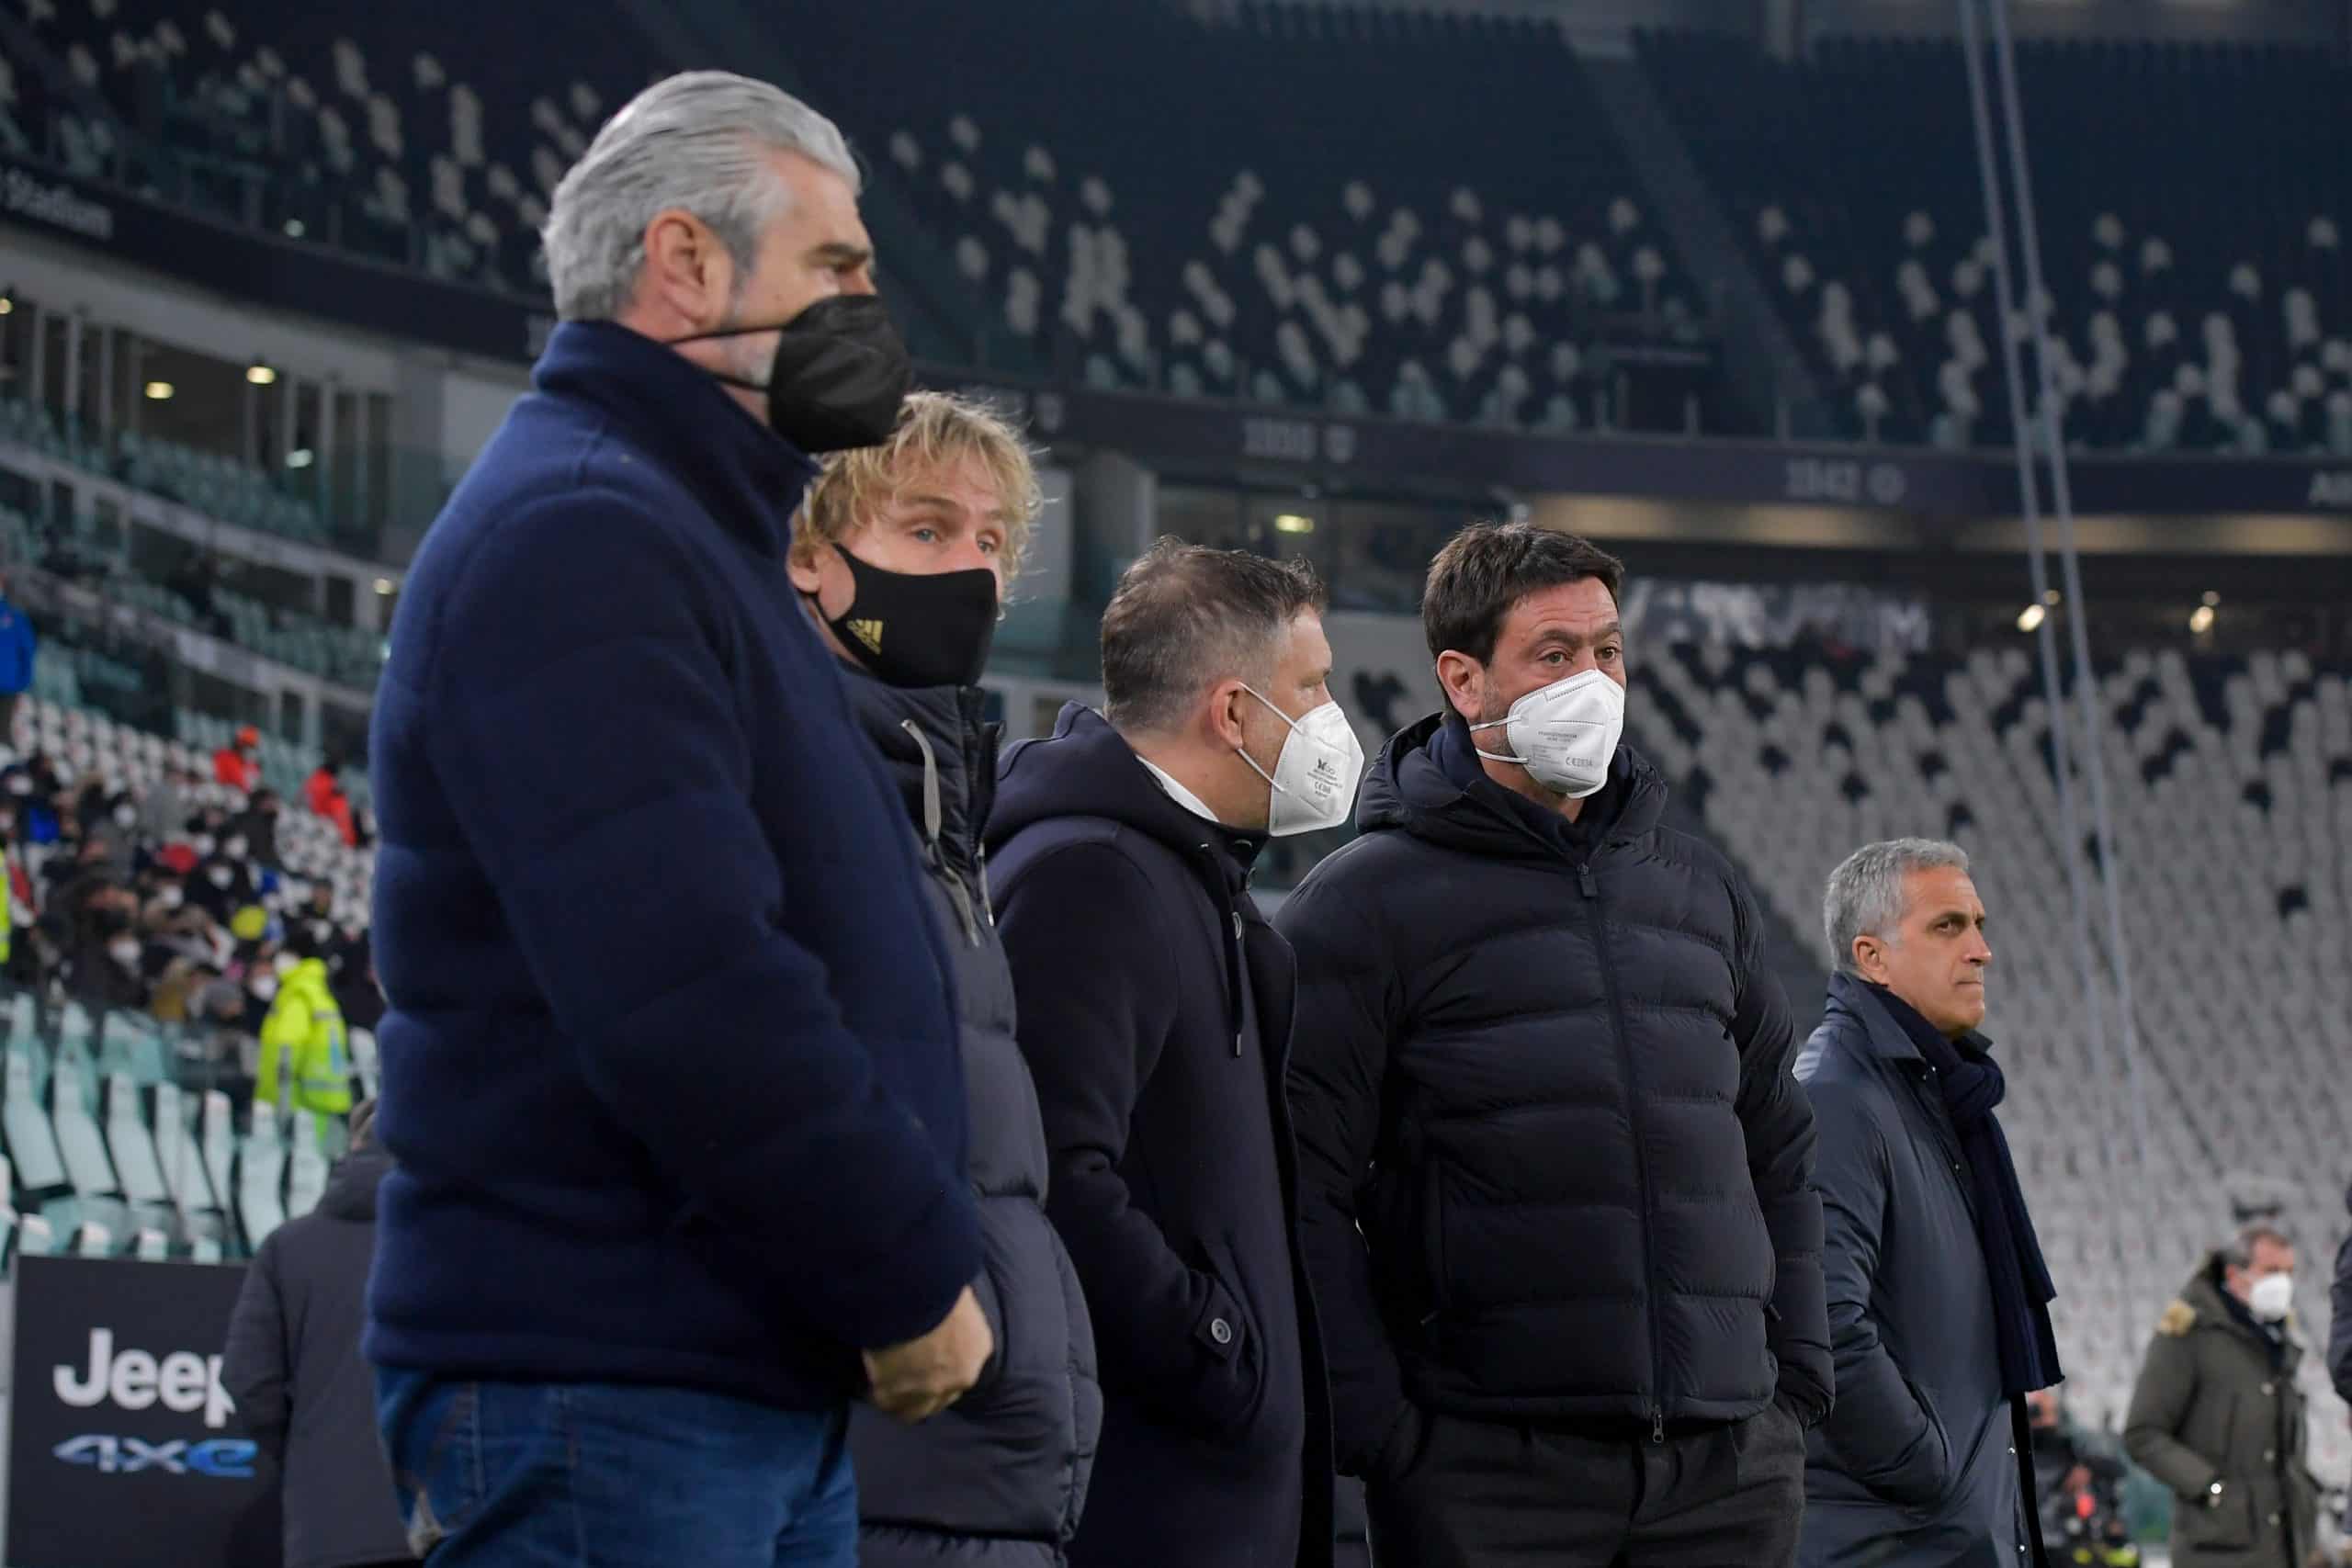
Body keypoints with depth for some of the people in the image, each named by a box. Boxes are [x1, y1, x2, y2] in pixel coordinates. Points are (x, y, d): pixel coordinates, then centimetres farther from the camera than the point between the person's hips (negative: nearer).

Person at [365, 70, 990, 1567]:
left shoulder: (695, 533, 21)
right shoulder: (574, 535, -13)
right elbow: (684, 1004, -24)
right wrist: (915, 1277, -14)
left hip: (759, 1388, 10)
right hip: (604, 1394, -10)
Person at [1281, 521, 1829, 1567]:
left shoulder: (1702, 891, 17)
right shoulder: (1366, 902, -1)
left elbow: (1777, 1150, 24)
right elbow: (1302, 1190, -6)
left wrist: (1797, 1374, 13)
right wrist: (1377, 1428, -13)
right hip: (1490, 1469, -5)